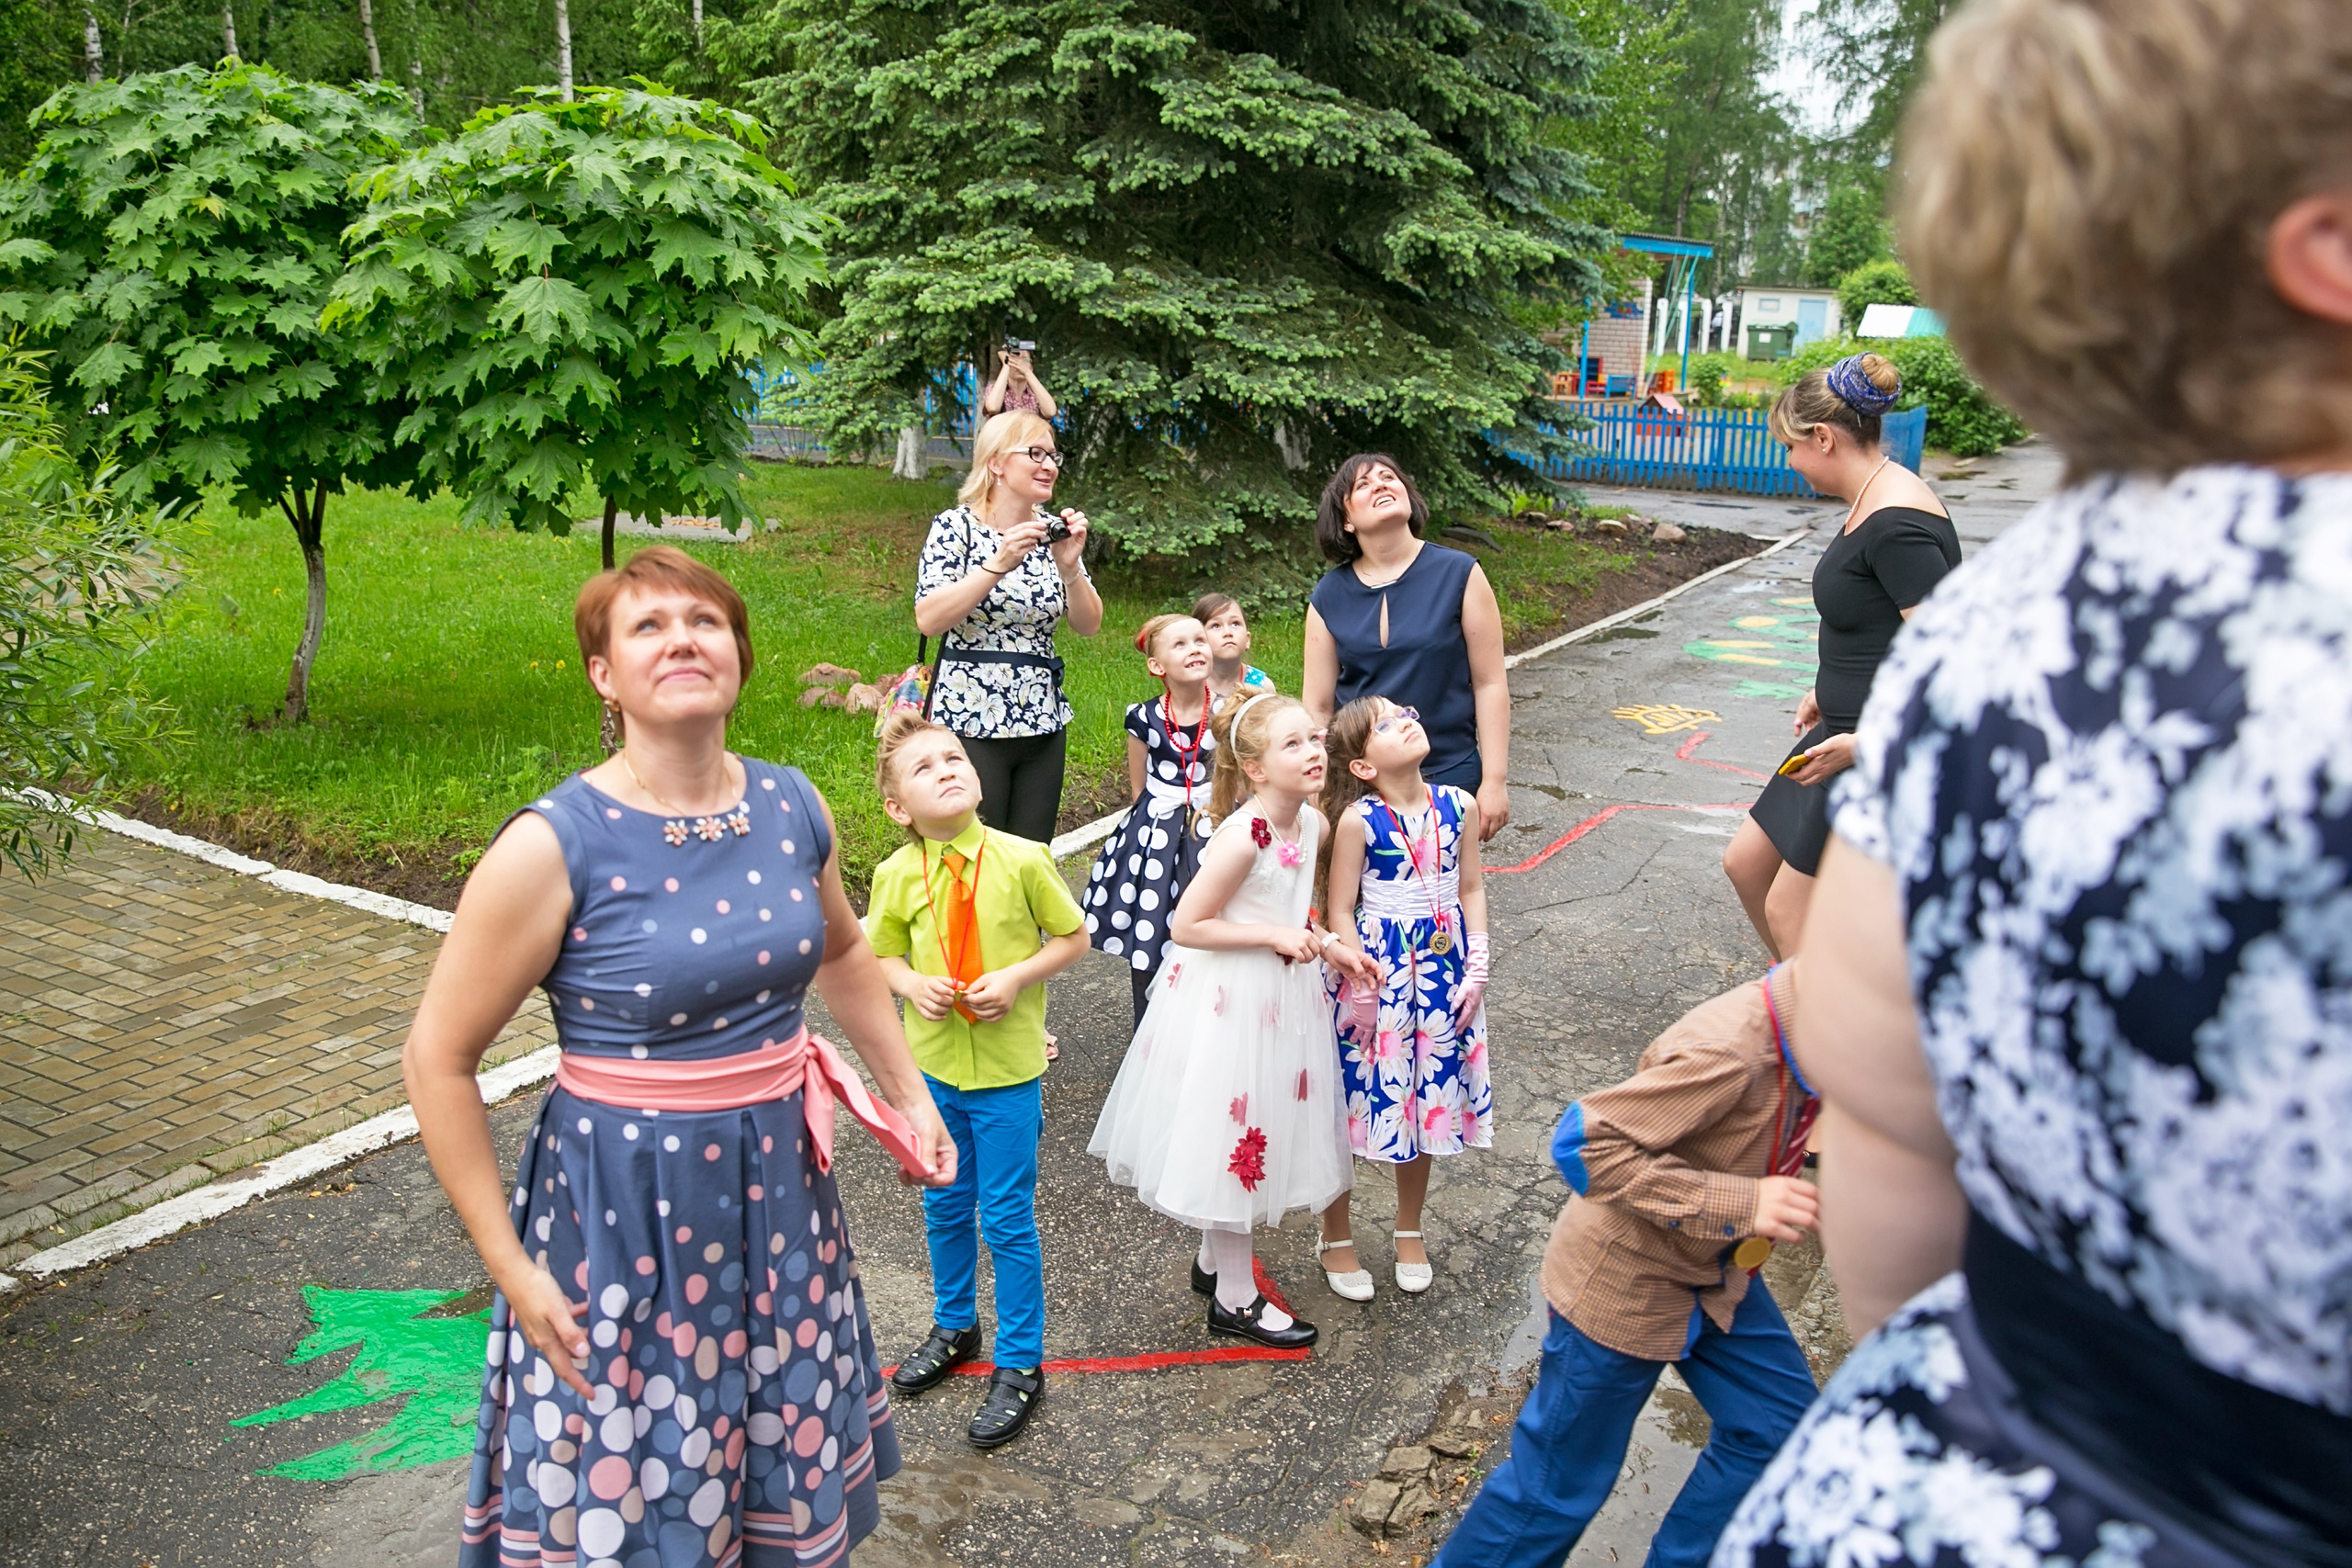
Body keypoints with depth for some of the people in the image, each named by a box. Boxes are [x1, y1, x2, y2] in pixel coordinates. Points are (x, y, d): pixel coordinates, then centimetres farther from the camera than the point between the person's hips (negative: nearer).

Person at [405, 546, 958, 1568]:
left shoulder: (792, 807, -3)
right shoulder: (552, 846, -18)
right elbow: (440, 1061, -11)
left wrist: (911, 1097, 16)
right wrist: (508, 1266, -10)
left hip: (779, 1180, 5)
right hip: (623, 1203, -4)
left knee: (791, 1481, 21)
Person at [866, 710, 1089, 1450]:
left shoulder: (1021, 859, -14)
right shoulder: (897, 875, -7)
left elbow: (1073, 936, -3)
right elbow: (882, 954, 8)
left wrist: (1017, 977, -18)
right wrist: (915, 985, -13)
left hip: (1007, 1063, -3)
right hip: (932, 1062, 3)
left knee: (1007, 1217, 4)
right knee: (945, 1204, 20)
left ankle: (1020, 1366, 22)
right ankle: (954, 1327, 44)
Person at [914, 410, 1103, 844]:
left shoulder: (1051, 531, 9)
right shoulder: (957, 526, -5)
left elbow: (1088, 625, 5)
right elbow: (928, 619, -16)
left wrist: (1069, 567, -11)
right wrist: (998, 565, -21)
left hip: (1043, 723, 5)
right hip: (970, 721, -5)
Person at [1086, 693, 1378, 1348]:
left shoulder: (1312, 824, 0)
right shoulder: (1243, 836, -26)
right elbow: (1187, 925, -22)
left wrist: (1325, 945, 1)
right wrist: (1277, 937, -22)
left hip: (1282, 996, 9)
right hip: (1229, 1000, -8)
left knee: (1265, 1129, 20)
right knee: (1232, 1132, 5)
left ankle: (1214, 1260, 40)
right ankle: (1236, 1298, 21)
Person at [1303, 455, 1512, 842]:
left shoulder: (1460, 574, -4)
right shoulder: (1329, 597, 0)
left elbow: (1489, 683, -3)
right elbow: (1318, 706, 4)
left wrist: (1495, 780, -5)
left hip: (1448, 773, -1)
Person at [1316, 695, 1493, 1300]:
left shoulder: (1458, 806, -2)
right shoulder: (1358, 820, -14)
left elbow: (1472, 889, 5)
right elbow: (1339, 910, -11)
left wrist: (1476, 971, 1)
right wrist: (1362, 989, -13)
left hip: (1442, 973, 4)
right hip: (1376, 972, -4)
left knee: (1426, 1097, 16)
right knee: (1354, 1100, 6)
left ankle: (1409, 1233, 37)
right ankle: (1336, 1240, 27)